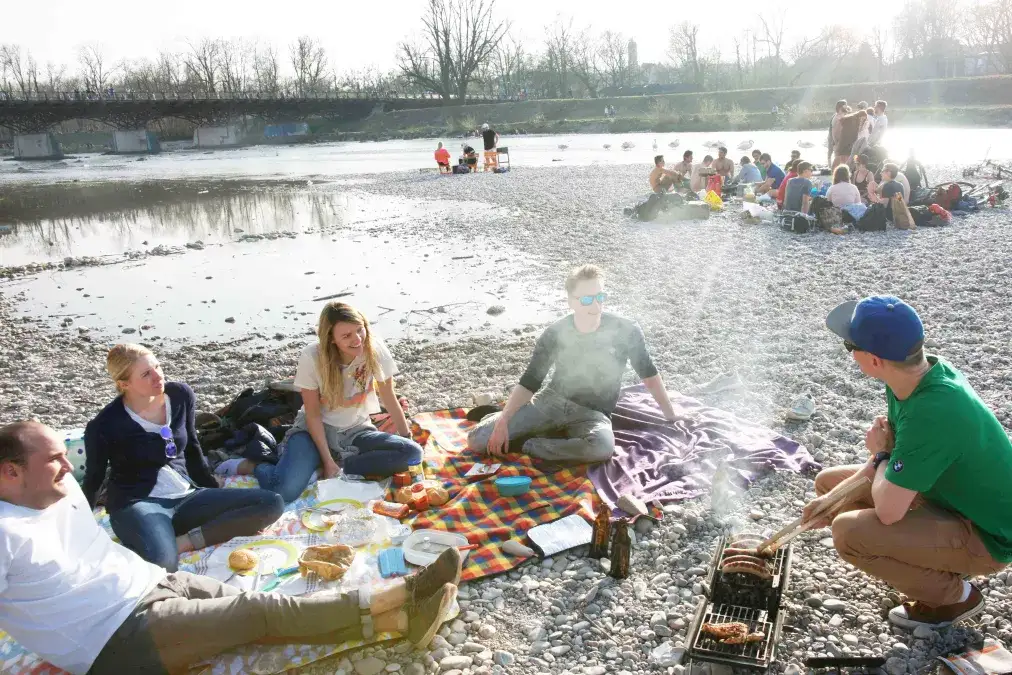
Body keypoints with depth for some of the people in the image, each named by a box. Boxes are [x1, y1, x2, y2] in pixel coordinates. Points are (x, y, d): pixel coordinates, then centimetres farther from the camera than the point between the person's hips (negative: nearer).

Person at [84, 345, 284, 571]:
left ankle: (184, 541, -17)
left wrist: (218, 493, 17)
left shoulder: (181, 395, 1)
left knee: (271, 503, -14)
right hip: (136, 503, -6)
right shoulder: (105, 425, -11)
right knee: (161, 564, -40)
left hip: (185, 497, 6)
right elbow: (92, 481, 2)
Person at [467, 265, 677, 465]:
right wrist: (502, 422, -19)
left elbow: (649, 375, 2)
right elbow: (529, 382, -7)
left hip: (592, 413, 0)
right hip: (551, 400, 0)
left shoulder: (625, 331, -11)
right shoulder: (555, 334, -8)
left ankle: (524, 446, -20)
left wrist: (672, 419, 4)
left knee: (602, 447, -40)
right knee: (477, 439, -15)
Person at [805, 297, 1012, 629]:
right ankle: (934, 563, 15)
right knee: (828, 481, 9)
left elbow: (888, 510, -33)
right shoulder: (919, 373, -10)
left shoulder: (932, 413, -38)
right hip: (947, 495, 9)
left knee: (848, 533, -26)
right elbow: (890, 452, 4)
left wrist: (882, 454, -14)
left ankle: (954, 596, 0)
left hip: (984, 536, -8)